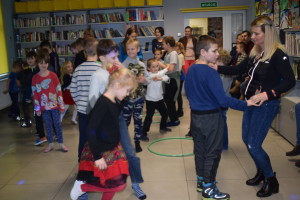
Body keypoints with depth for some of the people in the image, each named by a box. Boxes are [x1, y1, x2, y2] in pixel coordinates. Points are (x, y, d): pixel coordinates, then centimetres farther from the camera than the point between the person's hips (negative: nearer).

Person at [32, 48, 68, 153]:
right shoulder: (35, 78, -2)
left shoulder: (53, 75, -6)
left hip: (54, 105, -1)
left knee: (57, 124, 7)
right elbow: (35, 94, 0)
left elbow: (59, 90, -3)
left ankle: (61, 144, 18)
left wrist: (61, 105, -4)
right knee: (48, 125, 11)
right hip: (44, 106, 1)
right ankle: (51, 144, 24)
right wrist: (37, 108, -1)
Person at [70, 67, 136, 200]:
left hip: (113, 149, 8)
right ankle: (81, 185, 14)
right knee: (115, 185, -2)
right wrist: (97, 157, -22)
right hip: (102, 152, -8)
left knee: (116, 184, 10)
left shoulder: (116, 103, 3)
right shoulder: (103, 103, -23)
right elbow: (91, 131, -24)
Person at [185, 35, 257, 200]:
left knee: (199, 149, 18)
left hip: (195, 115, 8)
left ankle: (201, 181, 32)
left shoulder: (191, 70, 3)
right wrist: (245, 104, -19)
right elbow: (223, 100, -25)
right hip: (211, 117, -8)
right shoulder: (210, 72, -22)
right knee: (212, 153, 5)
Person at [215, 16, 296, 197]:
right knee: (247, 140, 16)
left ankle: (271, 180, 18)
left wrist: (267, 94, -30)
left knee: (254, 145, -5)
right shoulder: (256, 53, 7)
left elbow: (290, 81, -20)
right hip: (251, 102, 8)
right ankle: (261, 173, 37)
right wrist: (217, 68, 0)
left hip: (267, 105, -8)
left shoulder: (278, 54, -16)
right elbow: (238, 69, 12)